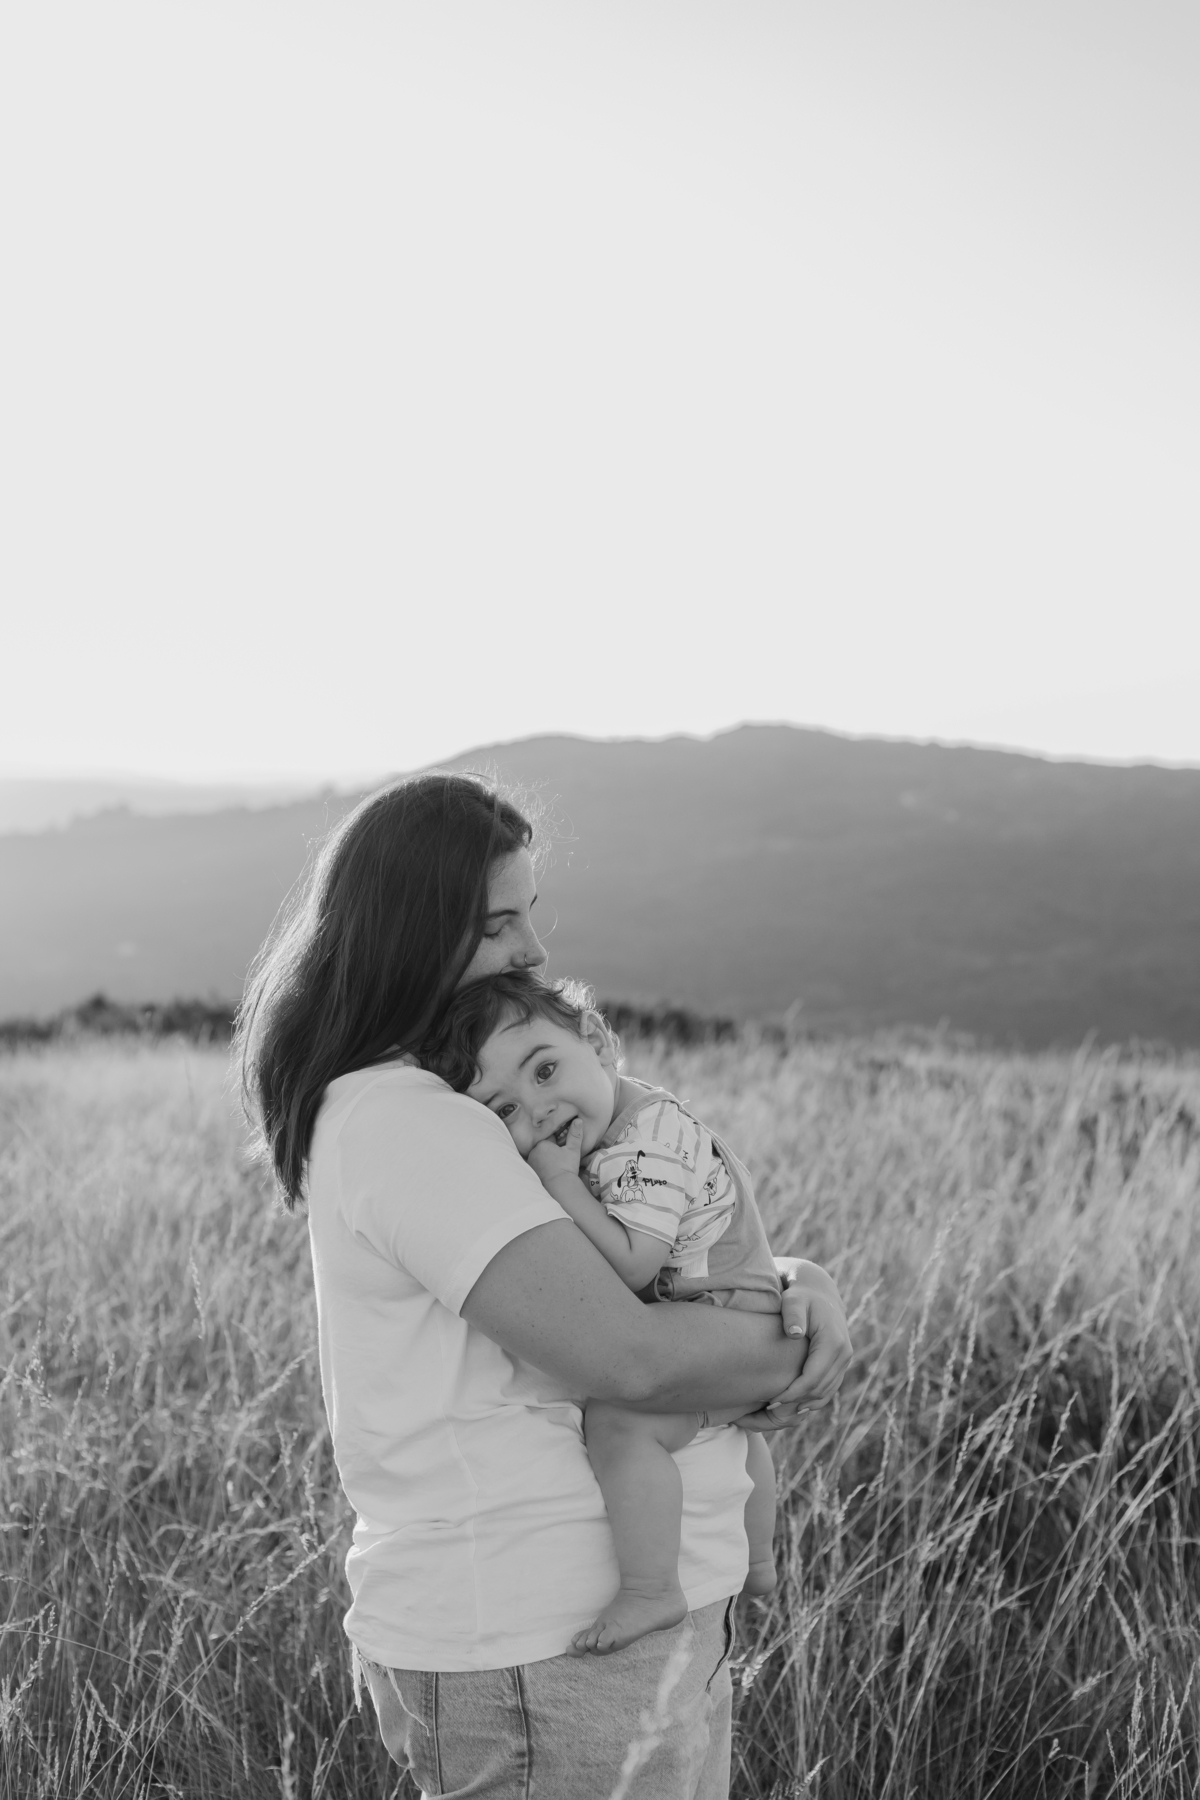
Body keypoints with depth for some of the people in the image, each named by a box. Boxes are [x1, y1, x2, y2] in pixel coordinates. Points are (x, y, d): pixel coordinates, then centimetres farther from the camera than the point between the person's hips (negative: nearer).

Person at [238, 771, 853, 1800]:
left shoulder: (455, 1107, 11)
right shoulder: (402, 1124, -19)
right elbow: (631, 1358, -26)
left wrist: (803, 1286, -8)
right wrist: (798, 1352, -10)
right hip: (533, 1649, -9)